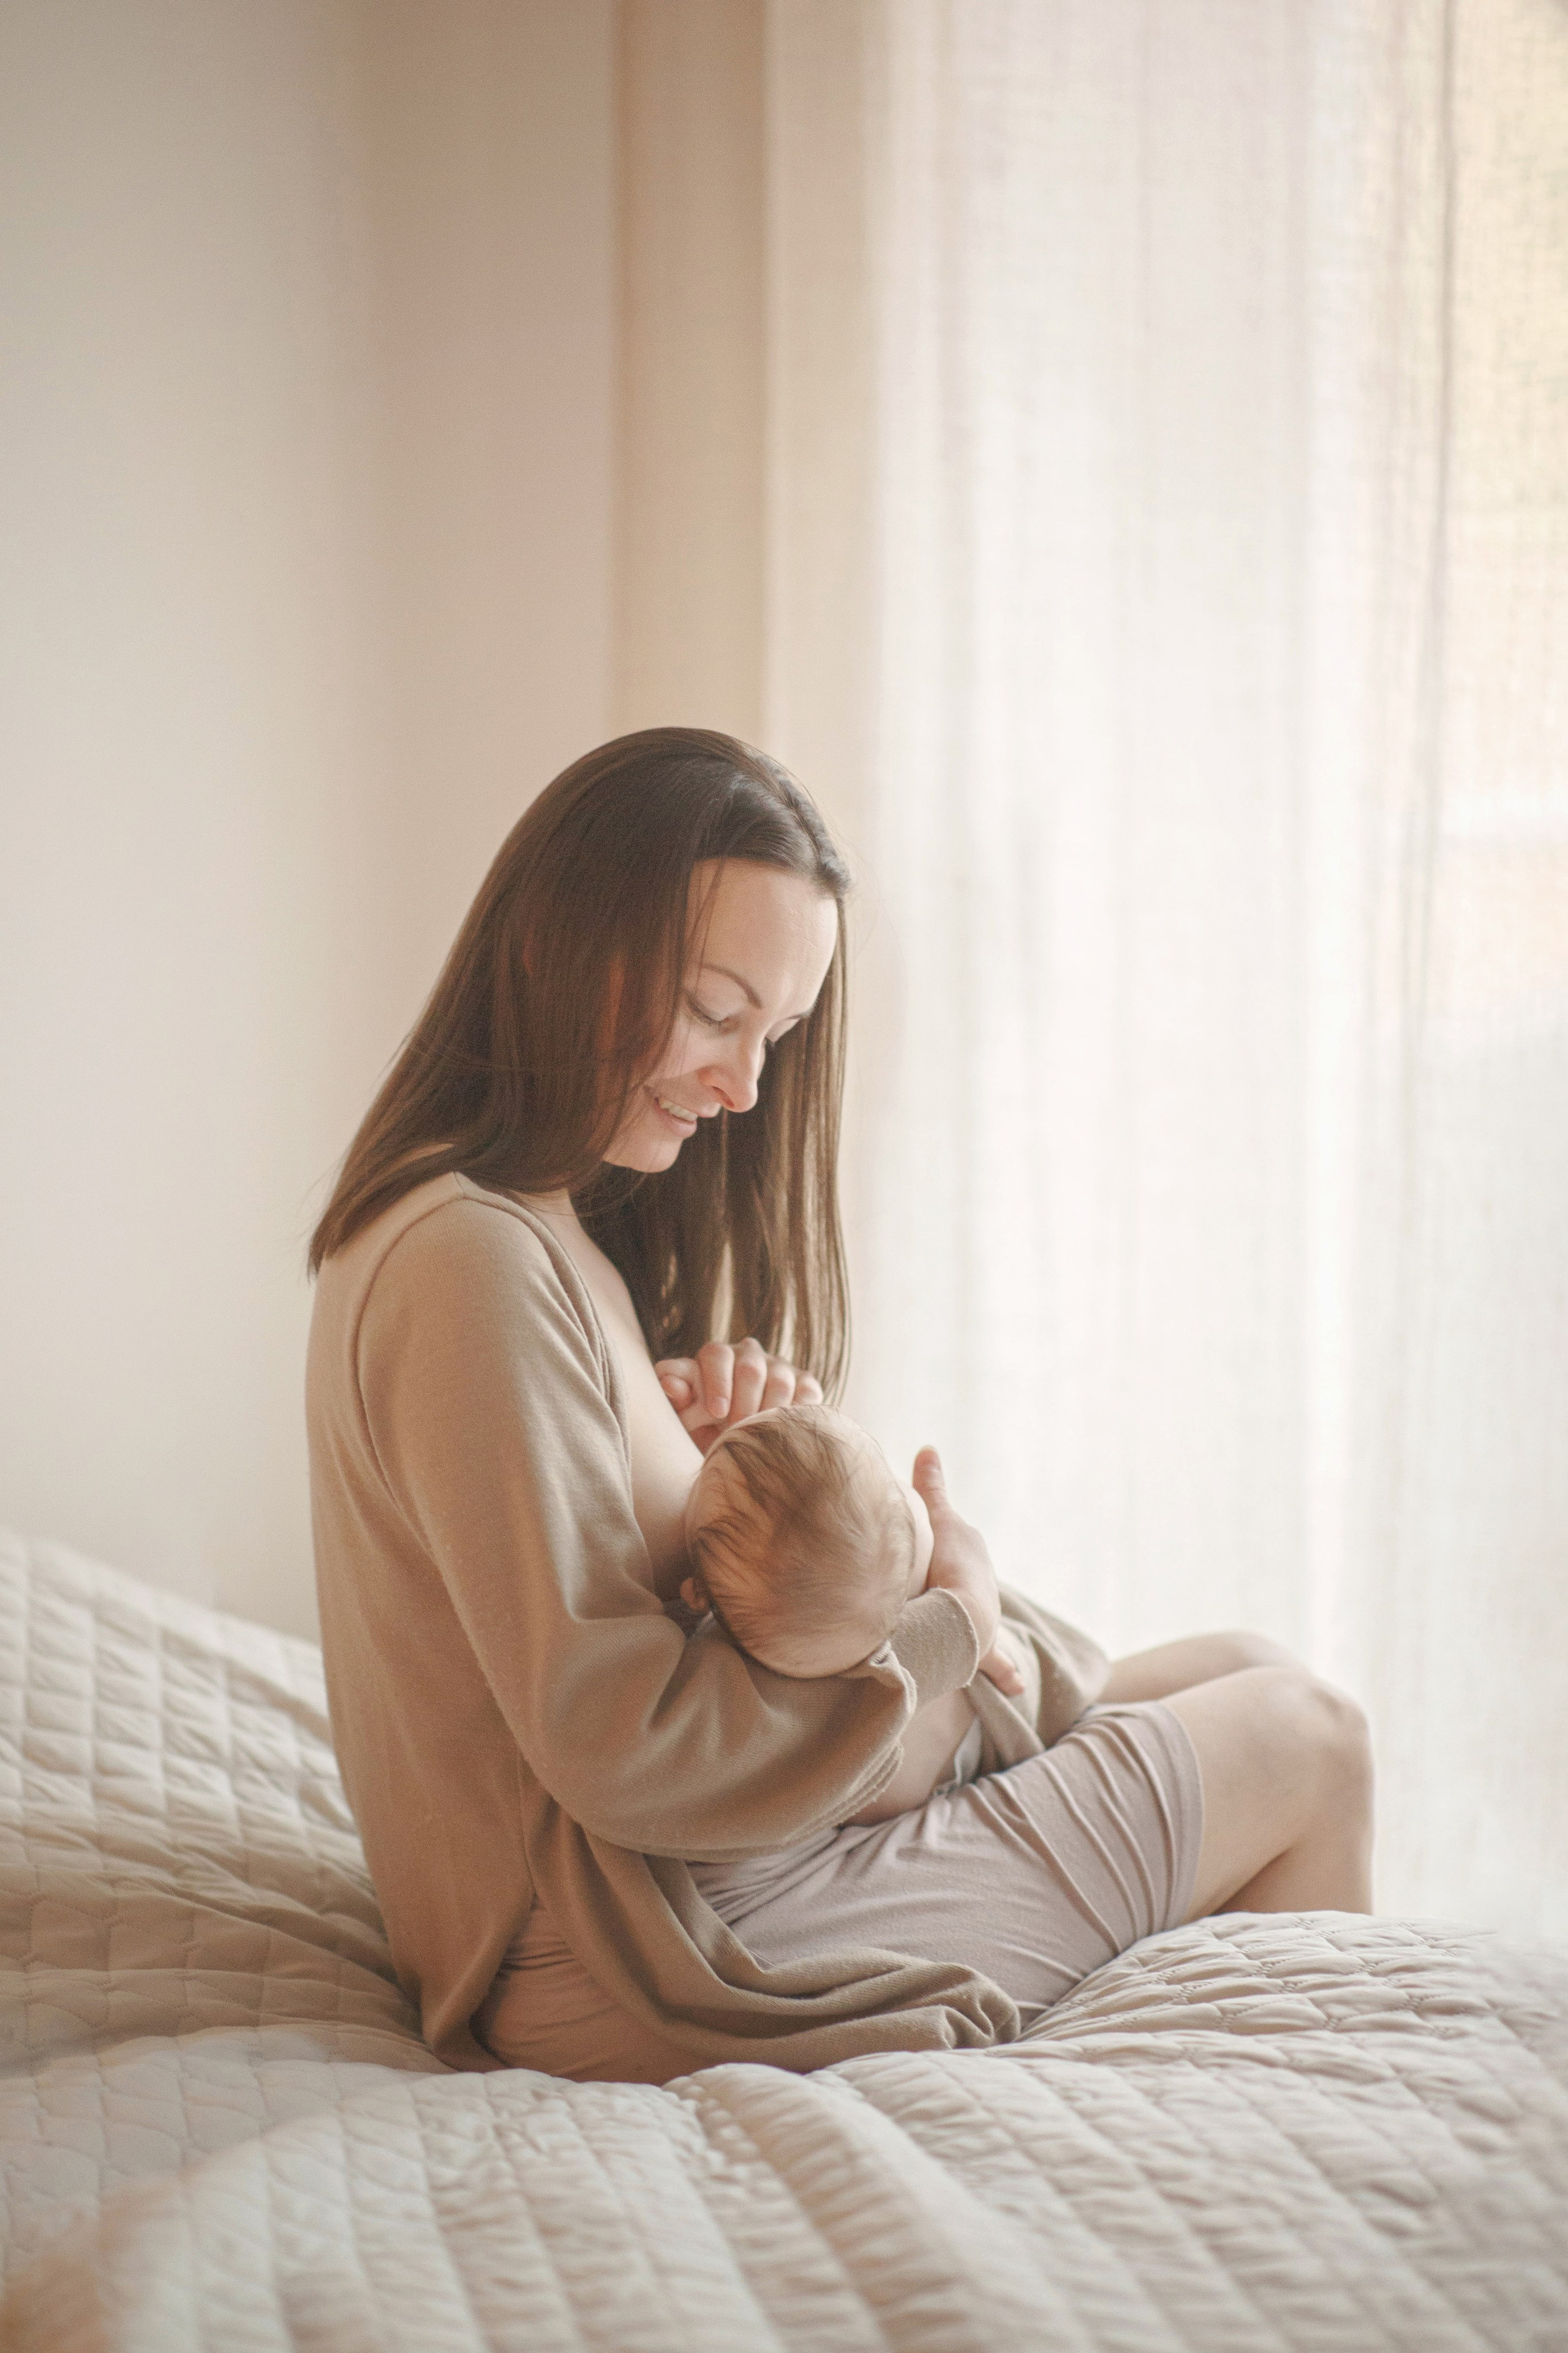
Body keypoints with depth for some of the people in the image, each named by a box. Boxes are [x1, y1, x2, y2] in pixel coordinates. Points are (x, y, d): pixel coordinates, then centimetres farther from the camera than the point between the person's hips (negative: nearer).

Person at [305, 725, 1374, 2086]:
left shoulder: (561, 1229, 9)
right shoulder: (475, 1262, -24)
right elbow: (619, 1745, -25)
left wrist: (716, 1450, -8)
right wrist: (949, 1625, -13)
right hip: (668, 1962, -10)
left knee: (1239, 1673, 17)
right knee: (1309, 1742, 4)